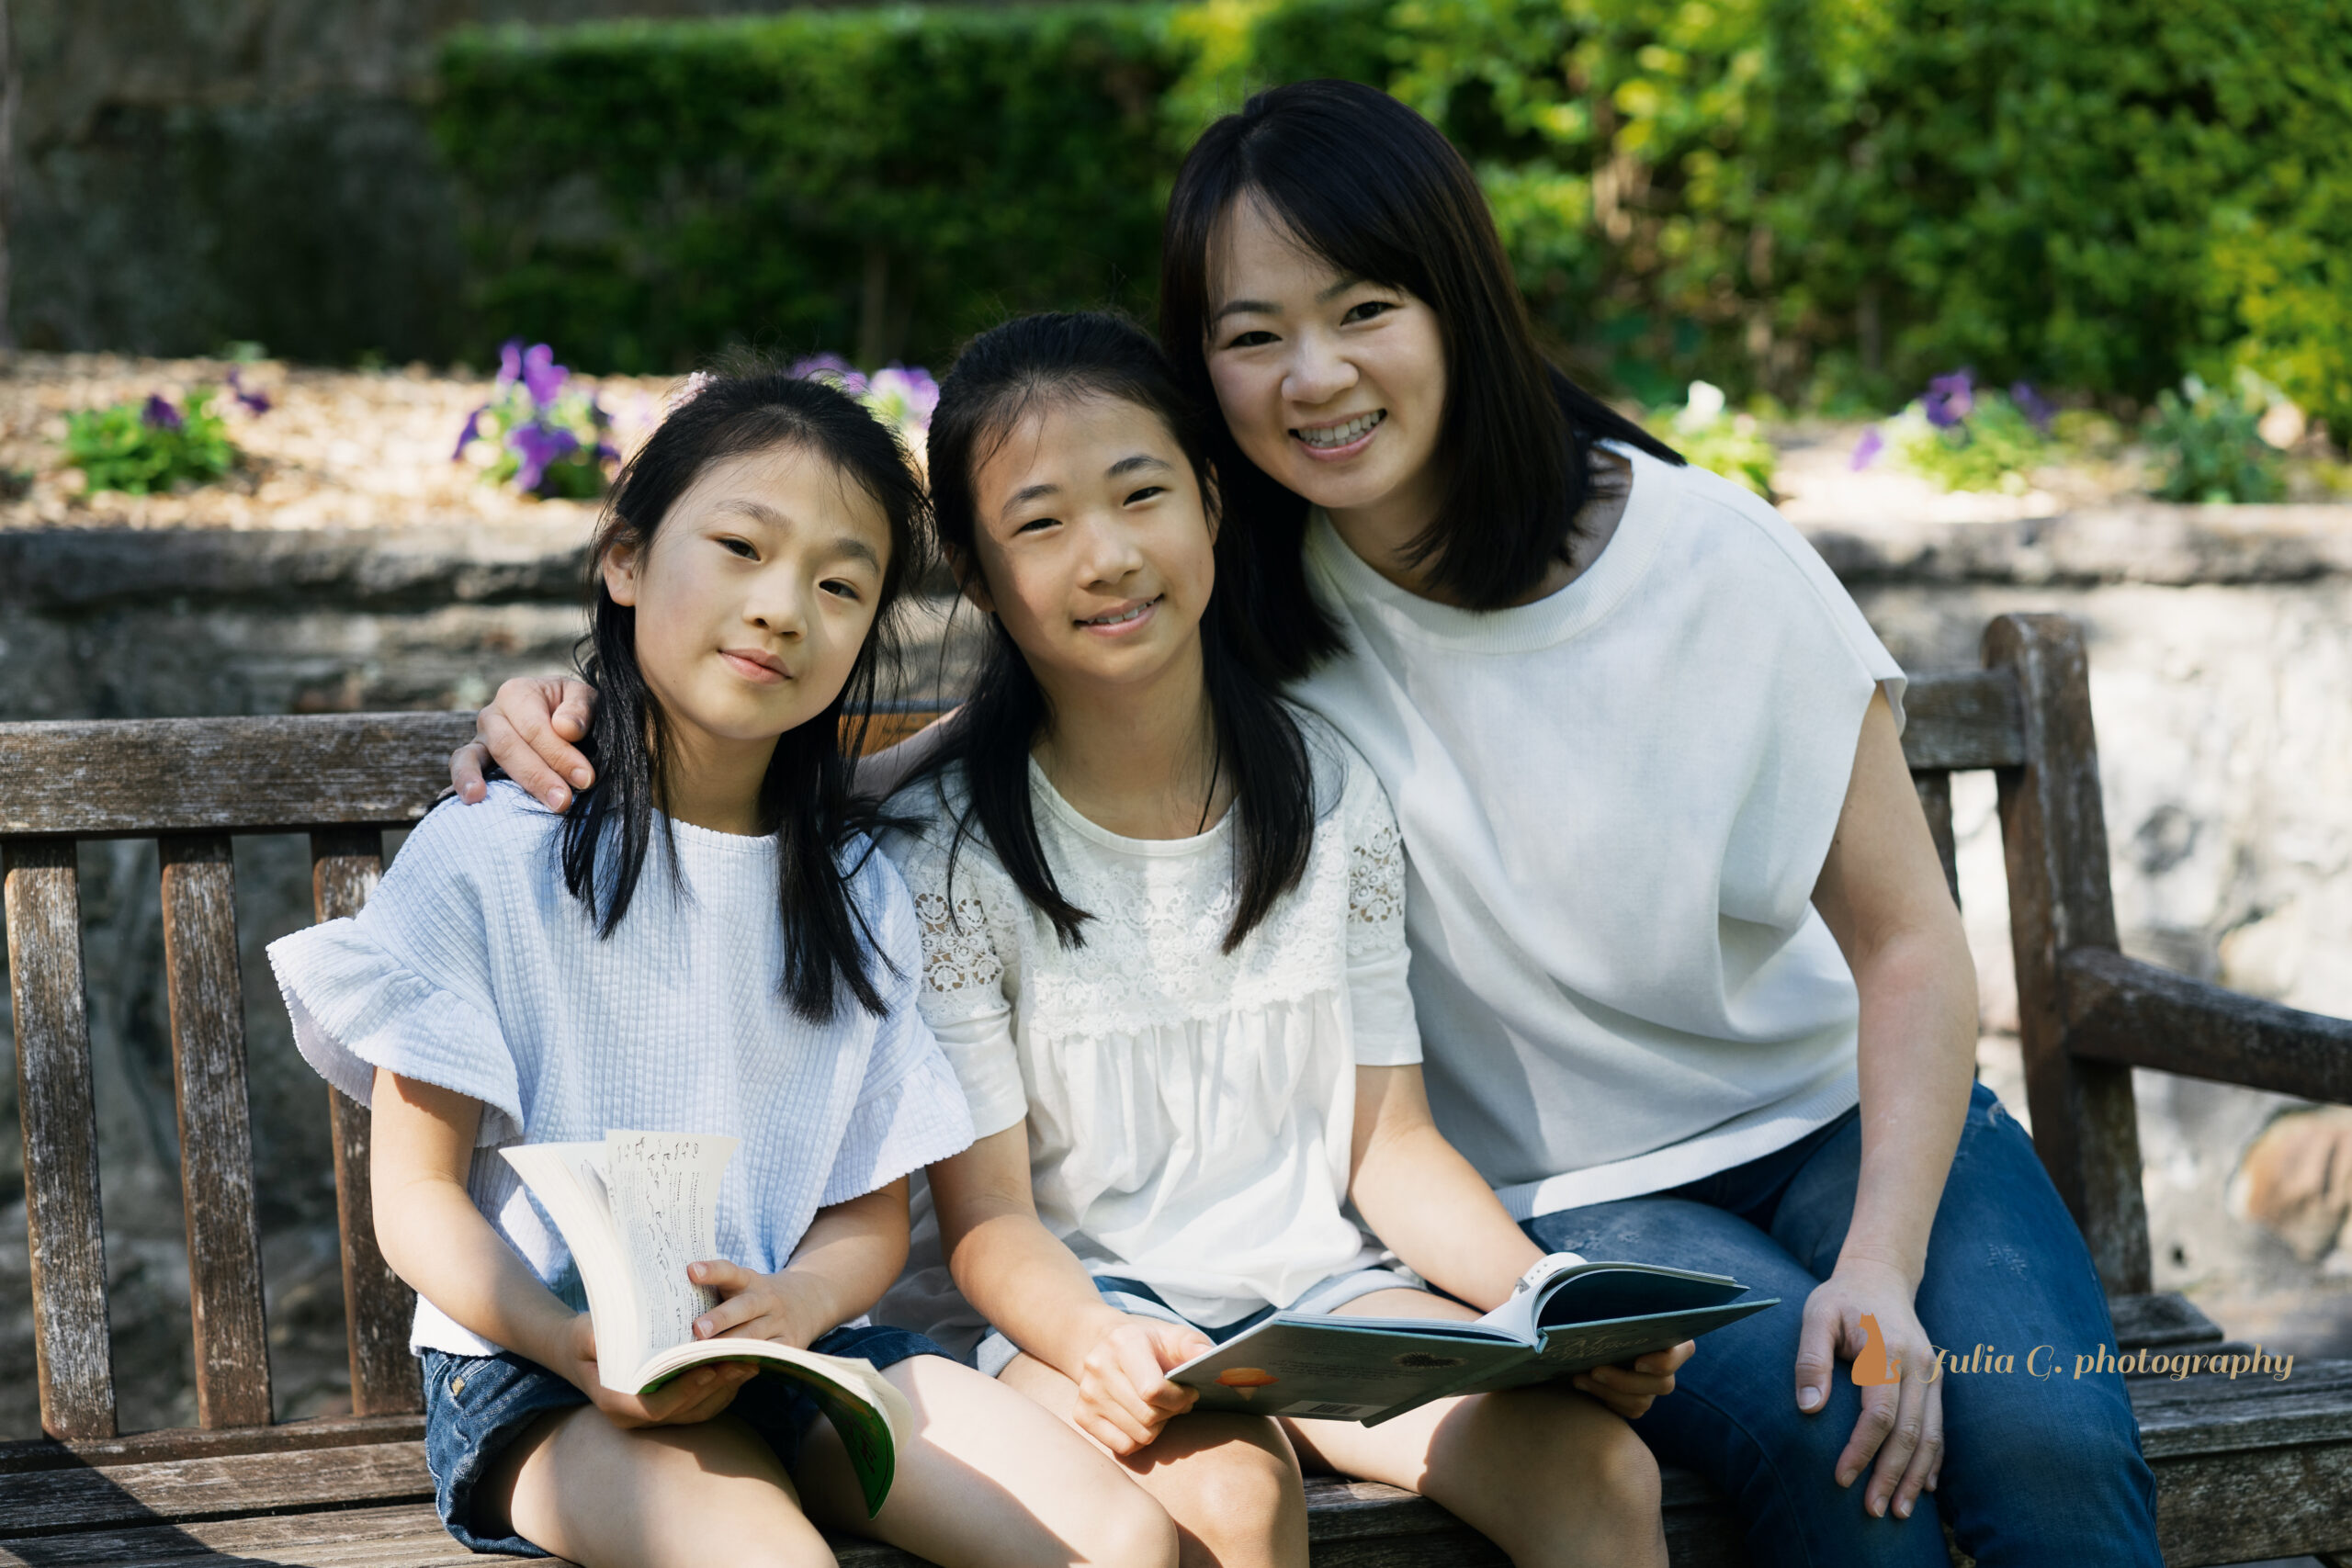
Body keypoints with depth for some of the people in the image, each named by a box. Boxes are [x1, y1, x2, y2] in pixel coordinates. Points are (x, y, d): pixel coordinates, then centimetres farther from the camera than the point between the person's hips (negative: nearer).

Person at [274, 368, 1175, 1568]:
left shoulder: (859, 892, 13)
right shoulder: (484, 861, -1)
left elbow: (872, 1214, 12)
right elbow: (417, 1198, -2)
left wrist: (795, 1303, -13)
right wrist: (568, 1339, -22)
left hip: (795, 1349, 5)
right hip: (531, 1365, -5)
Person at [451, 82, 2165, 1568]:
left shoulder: (1716, 564, -8)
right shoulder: (1240, 623, -4)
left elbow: (1911, 946, -4)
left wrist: (1882, 1269, -19)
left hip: (1848, 1120, 0)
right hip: (1566, 1200, 0)